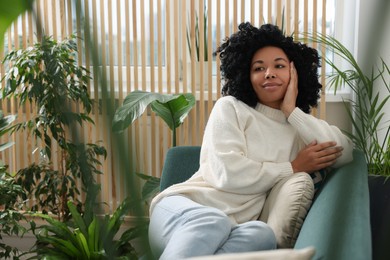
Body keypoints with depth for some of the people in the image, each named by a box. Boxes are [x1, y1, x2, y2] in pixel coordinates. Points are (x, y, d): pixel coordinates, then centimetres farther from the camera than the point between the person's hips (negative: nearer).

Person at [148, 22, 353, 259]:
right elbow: (227, 174, -8)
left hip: (234, 231, 3)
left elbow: (345, 153, 0)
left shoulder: (300, 127, 20)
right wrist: (293, 168, 0)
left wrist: (292, 111, 3)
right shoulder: (230, 107, 8)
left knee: (262, 234, -35)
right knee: (212, 223, -40)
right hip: (183, 206, -3)